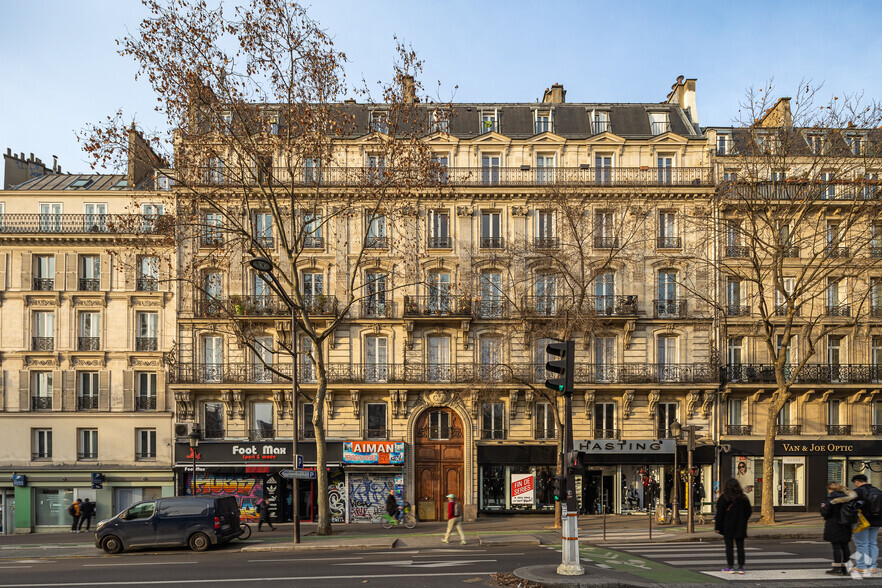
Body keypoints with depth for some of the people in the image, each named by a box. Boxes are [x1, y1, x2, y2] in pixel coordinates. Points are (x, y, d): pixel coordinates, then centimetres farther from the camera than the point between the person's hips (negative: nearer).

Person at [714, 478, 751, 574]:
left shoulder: (723, 498, -10)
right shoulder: (743, 498, 2)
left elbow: (720, 514, -9)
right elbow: (748, 512, 9)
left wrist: (717, 527, -5)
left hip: (728, 527, -3)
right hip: (740, 527, 4)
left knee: (729, 547, 1)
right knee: (740, 547, 8)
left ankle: (731, 567, 2)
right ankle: (741, 567, 9)